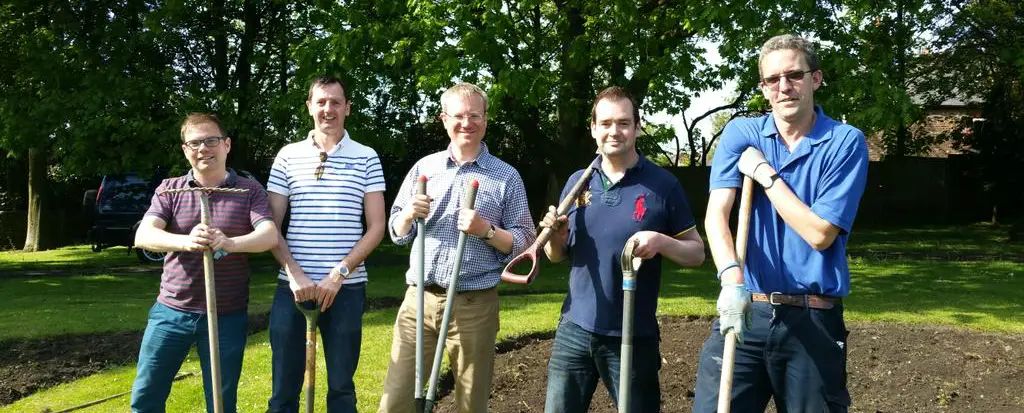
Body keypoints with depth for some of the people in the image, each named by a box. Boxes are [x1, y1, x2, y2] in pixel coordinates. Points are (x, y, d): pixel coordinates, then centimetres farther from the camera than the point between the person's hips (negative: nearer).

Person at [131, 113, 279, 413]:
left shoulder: (249, 191, -2)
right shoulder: (169, 189, 2)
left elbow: (270, 235, -17)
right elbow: (143, 236, -13)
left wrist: (231, 243, -37)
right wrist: (185, 241, -34)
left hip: (227, 317, -1)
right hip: (171, 311, 2)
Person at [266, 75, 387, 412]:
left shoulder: (366, 158, 4)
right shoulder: (288, 156, 6)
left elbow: (376, 228, 0)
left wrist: (339, 274, -10)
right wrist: (295, 274, -9)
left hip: (347, 287, 0)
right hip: (293, 286, 1)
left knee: (342, 386, 10)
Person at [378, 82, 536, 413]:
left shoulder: (507, 177, 2)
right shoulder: (424, 168, 9)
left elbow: (524, 241, 1)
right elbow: (398, 234, 12)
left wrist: (486, 231, -16)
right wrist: (408, 215, -10)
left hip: (475, 305, -2)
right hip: (420, 299, 2)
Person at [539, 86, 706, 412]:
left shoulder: (663, 184, -6)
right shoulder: (577, 182, 5)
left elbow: (697, 252, -2)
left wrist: (661, 242, -21)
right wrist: (556, 236, -11)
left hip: (633, 336, -3)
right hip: (575, 329, 3)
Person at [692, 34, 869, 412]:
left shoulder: (845, 142, -3)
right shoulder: (740, 135, 4)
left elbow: (820, 234, -10)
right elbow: (716, 214, -9)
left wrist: (764, 173, -9)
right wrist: (732, 278, -26)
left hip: (813, 321, -1)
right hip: (745, 312, 1)